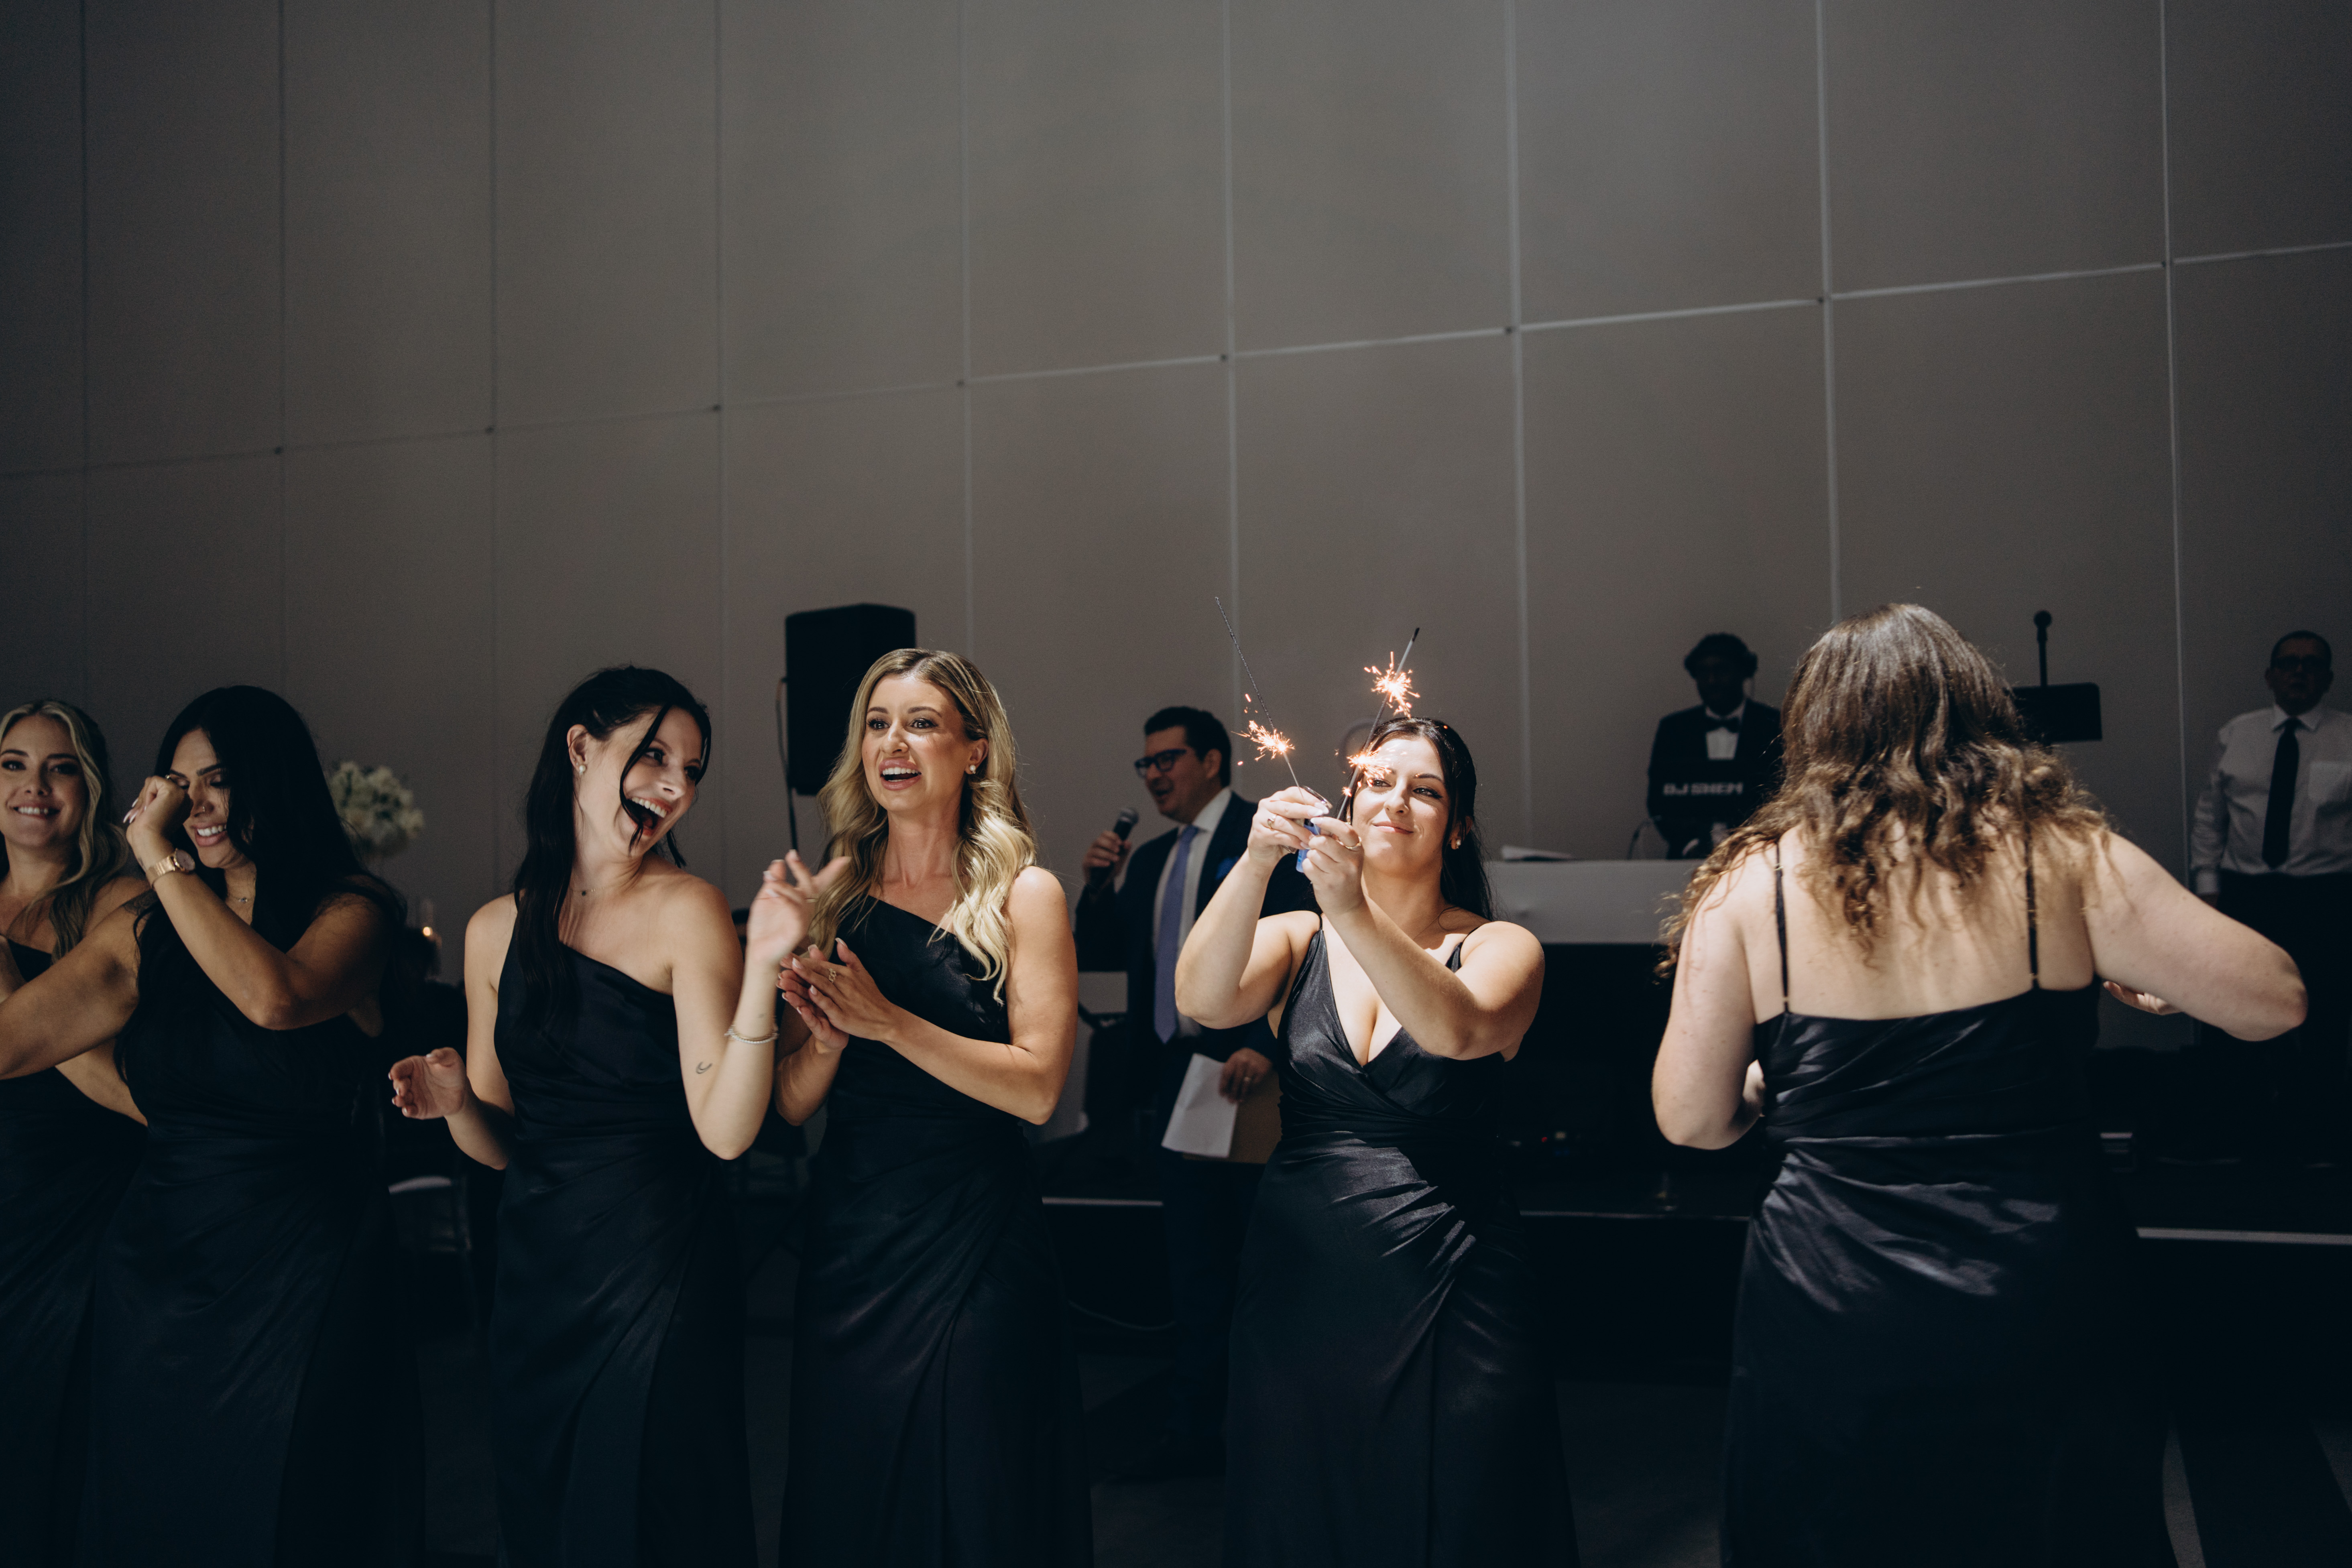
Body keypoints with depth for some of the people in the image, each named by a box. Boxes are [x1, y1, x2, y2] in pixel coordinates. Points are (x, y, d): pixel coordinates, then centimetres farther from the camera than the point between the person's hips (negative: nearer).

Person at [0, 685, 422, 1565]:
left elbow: (273, 998, -28)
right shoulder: (143, 930, 5)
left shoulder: (350, 912, -7)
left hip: (300, 1275, -4)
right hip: (157, 1266, 4)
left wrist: (161, 858, -21)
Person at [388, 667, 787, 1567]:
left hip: (659, 1272, -5)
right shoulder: (498, 929, 6)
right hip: (534, 1267, 5)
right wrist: (456, 1102, -8)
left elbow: (726, 1130, -19)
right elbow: (500, 1145, 13)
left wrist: (762, 967, -29)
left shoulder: (688, 911, -8)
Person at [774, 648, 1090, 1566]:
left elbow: (1038, 1087, -14)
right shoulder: (832, 899, 6)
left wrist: (886, 1021, -19)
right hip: (847, 1240, 3)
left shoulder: (1022, 896, -3)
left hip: (974, 1248, -3)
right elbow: (790, 1106, 5)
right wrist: (825, 1038, -15)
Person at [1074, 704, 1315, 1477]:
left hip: (1251, 1073, -7)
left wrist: (1264, 1046, -25)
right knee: (1194, 1269, 12)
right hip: (1177, 1077, 7)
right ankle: (1196, 1430, 21)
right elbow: (1097, 954, 18)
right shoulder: (1152, 859, 17)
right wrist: (1098, 885, 1)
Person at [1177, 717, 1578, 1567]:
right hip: (1300, 1279, 2)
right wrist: (1256, 862, -29)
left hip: (1446, 1291, -2)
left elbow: (1459, 1031, -24)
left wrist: (1354, 912, -37)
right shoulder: (1296, 939, 5)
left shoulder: (1501, 948, -1)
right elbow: (1202, 1001, -15)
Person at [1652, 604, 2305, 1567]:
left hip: (1830, 1320, 0)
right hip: (2042, 1305, 0)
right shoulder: (2060, 854, -6)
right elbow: (2274, 1000, -2)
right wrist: (2140, 979, 17)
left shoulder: (1750, 882, -5)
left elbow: (1691, 1120, -3)